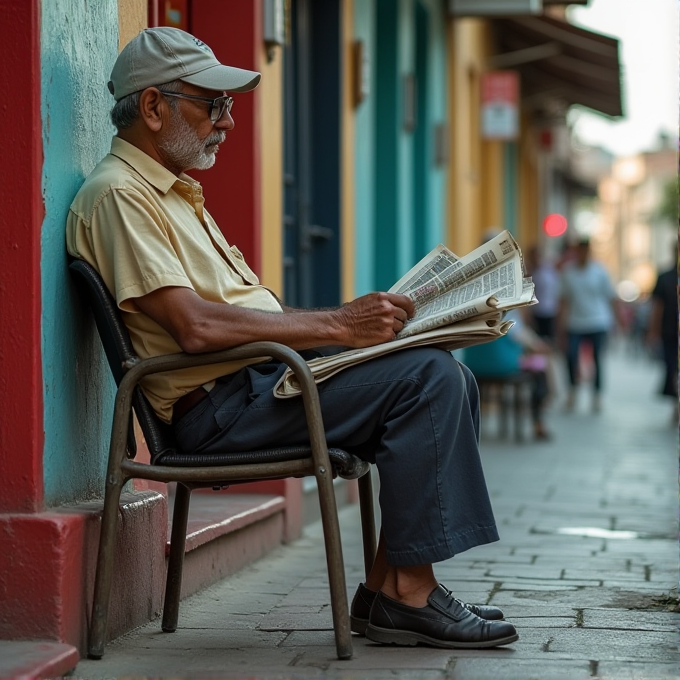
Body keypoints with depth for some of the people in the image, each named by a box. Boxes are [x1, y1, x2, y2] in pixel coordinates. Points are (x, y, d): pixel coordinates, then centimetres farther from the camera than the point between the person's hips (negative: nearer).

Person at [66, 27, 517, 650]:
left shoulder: (176, 193, 24)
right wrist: (336, 328, -20)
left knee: (450, 381, 2)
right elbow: (195, 325, -22)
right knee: (427, 378, -20)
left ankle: (389, 589, -1)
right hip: (218, 401, -10)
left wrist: (351, 317, 5)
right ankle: (407, 596, -17)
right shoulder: (118, 194, -10)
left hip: (263, 377, 10)